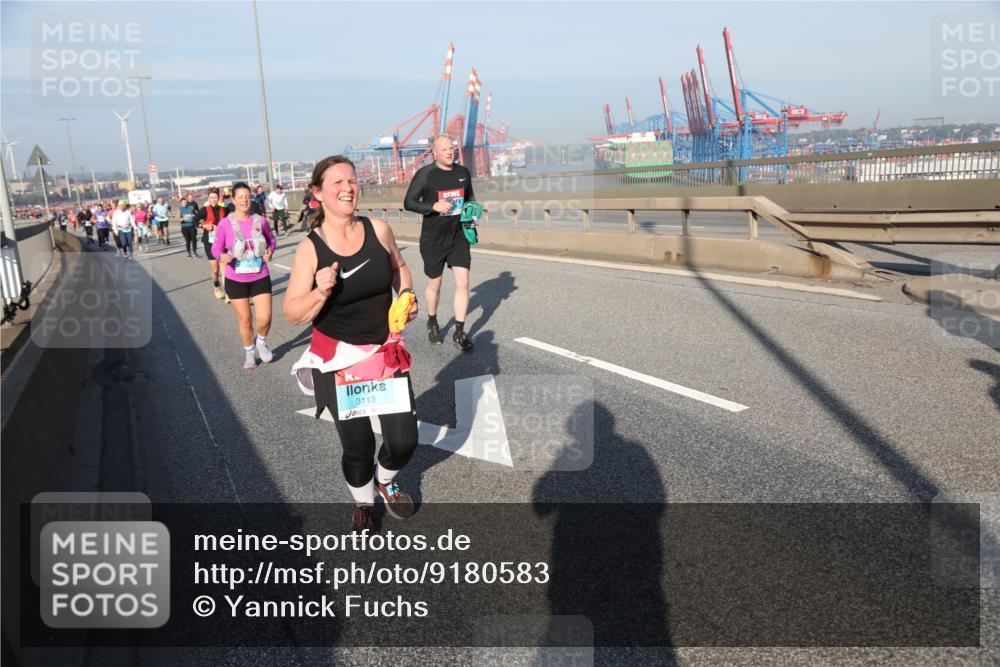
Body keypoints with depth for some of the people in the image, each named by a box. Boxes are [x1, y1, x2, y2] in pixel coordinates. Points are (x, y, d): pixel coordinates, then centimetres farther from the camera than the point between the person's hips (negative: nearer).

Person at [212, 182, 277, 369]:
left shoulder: (260, 220, -5)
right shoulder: (225, 224, -10)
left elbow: (271, 239, 12)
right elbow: (216, 248, -2)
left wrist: (270, 251, -8)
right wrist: (221, 257, -24)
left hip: (260, 277, 1)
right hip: (236, 280, -1)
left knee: (264, 318, -6)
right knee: (244, 319, 9)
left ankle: (261, 341, 28)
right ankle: (249, 352, 33)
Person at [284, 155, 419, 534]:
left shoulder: (379, 230, -5)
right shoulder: (309, 248, -14)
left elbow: (399, 268, 15)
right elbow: (293, 314, -13)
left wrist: (406, 297, -3)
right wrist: (320, 293, -30)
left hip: (387, 354, 3)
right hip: (339, 361, -3)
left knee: (404, 440, 6)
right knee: (358, 445, 8)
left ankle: (386, 479, 43)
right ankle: (363, 505, 41)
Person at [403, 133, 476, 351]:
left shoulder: (463, 172, 3)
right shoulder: (425, 174, -10)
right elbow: (408, 203, -9)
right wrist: (434, 206, -23)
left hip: (459, 237, 3)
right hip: (433, 240, -3)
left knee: (463, 282, -7)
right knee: (434, 284, 12)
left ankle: (459, 332, 3)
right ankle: (432, 323, 37)